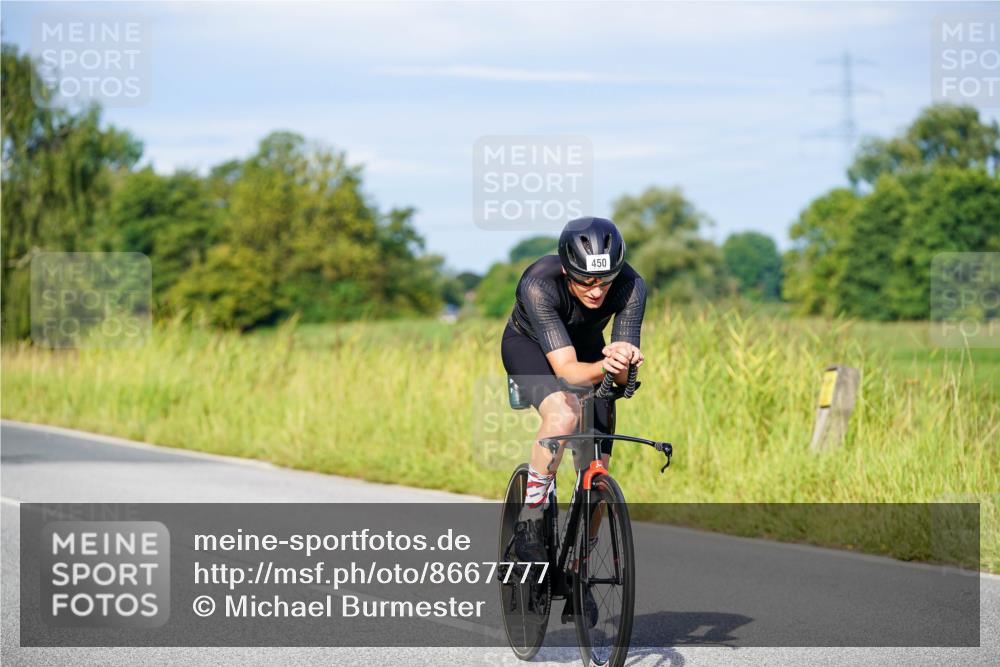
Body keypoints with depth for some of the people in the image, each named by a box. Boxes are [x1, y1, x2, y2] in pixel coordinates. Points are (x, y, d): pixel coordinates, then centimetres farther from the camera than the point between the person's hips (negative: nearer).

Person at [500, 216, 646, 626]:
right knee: (564, 415, -36)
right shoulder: (539, 283, -38)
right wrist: (602, 368, -62)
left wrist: (621, 362, -54)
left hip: (588, 348, 3)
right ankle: (528, 522, -18)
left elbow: (622, 377, -31)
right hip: (529, 346, -3)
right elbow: (566, 369, -42)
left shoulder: (630, 287, -31)